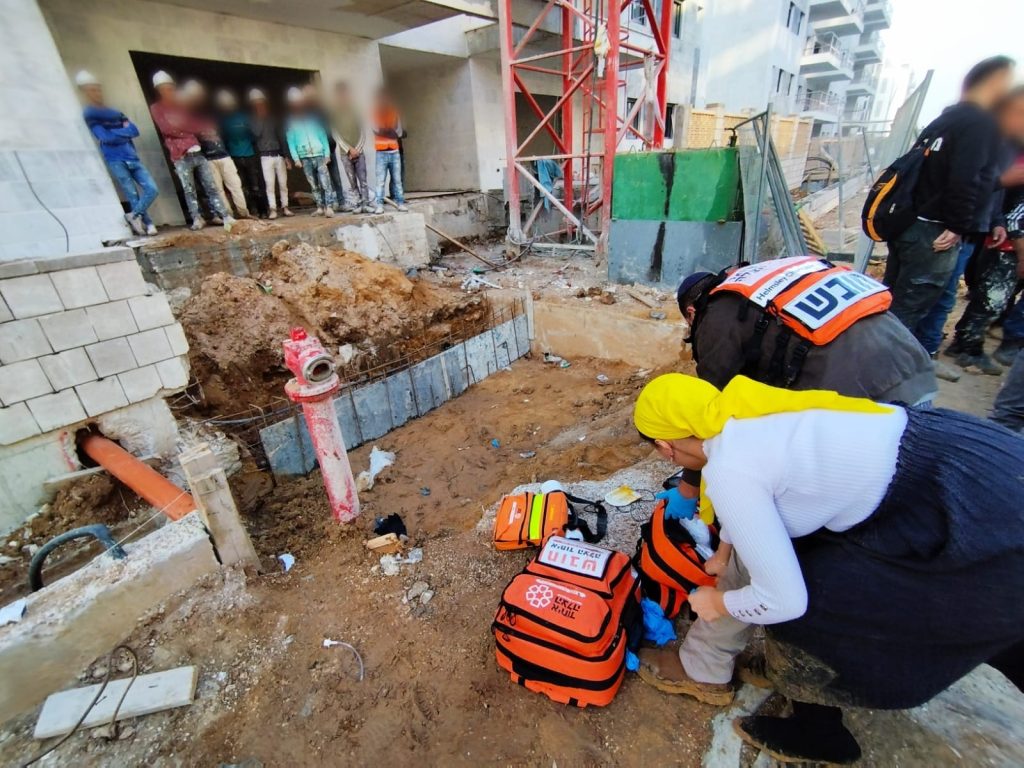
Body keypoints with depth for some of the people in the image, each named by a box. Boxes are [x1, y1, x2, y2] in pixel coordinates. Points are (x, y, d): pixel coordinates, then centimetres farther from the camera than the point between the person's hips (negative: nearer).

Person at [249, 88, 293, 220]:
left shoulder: (273, 118, 13)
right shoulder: (253, 119, 5)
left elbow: (281, 136, 13)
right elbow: (257, 133, -11)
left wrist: (286, 156, 6)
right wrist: (260, 118, -7)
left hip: (279, 154, 3)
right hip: (265, 156, -2)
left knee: (283, 183, 1)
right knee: (269, 184, -9)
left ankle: (285, 207, 9)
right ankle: (273, 209, -9)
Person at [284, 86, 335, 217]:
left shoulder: (312, 116, 9)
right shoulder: (290, 121, 9)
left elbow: (323, 135, 6)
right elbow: (290, 140, 6)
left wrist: (327, 153, -3)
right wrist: (296, 158, -3)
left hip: (319, 154, -1)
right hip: (304, 157, 1)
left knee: (325, 182, -11)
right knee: (314, 185, 2)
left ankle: (329, 207, -13)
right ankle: (320, 207, 6)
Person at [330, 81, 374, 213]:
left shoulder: (355, 111, 9)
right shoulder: (334, 113, 3)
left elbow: (363, 133, 5)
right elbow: (336, 135, -2)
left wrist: (357, 149, -7)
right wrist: (349, 149, -12)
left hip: (358, 152, 1)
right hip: (345, 154, -1)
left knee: (363, 181, -7)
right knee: (353, 183, -2)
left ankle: (366, 204, -7)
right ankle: (357, 205, 2)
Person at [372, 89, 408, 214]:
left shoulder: (394, 110, 12)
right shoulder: (375, 111, 3)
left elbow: (399, 130, 6)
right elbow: (377, 129, -7)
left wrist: (385, 131, -3)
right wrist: (391, 131, -4)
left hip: (395, 150, 3)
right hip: (381, 152, -3)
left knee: (397, 179, 2)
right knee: (380, 180, -8)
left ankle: (400, 202, 5)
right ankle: (379, 205, -8)